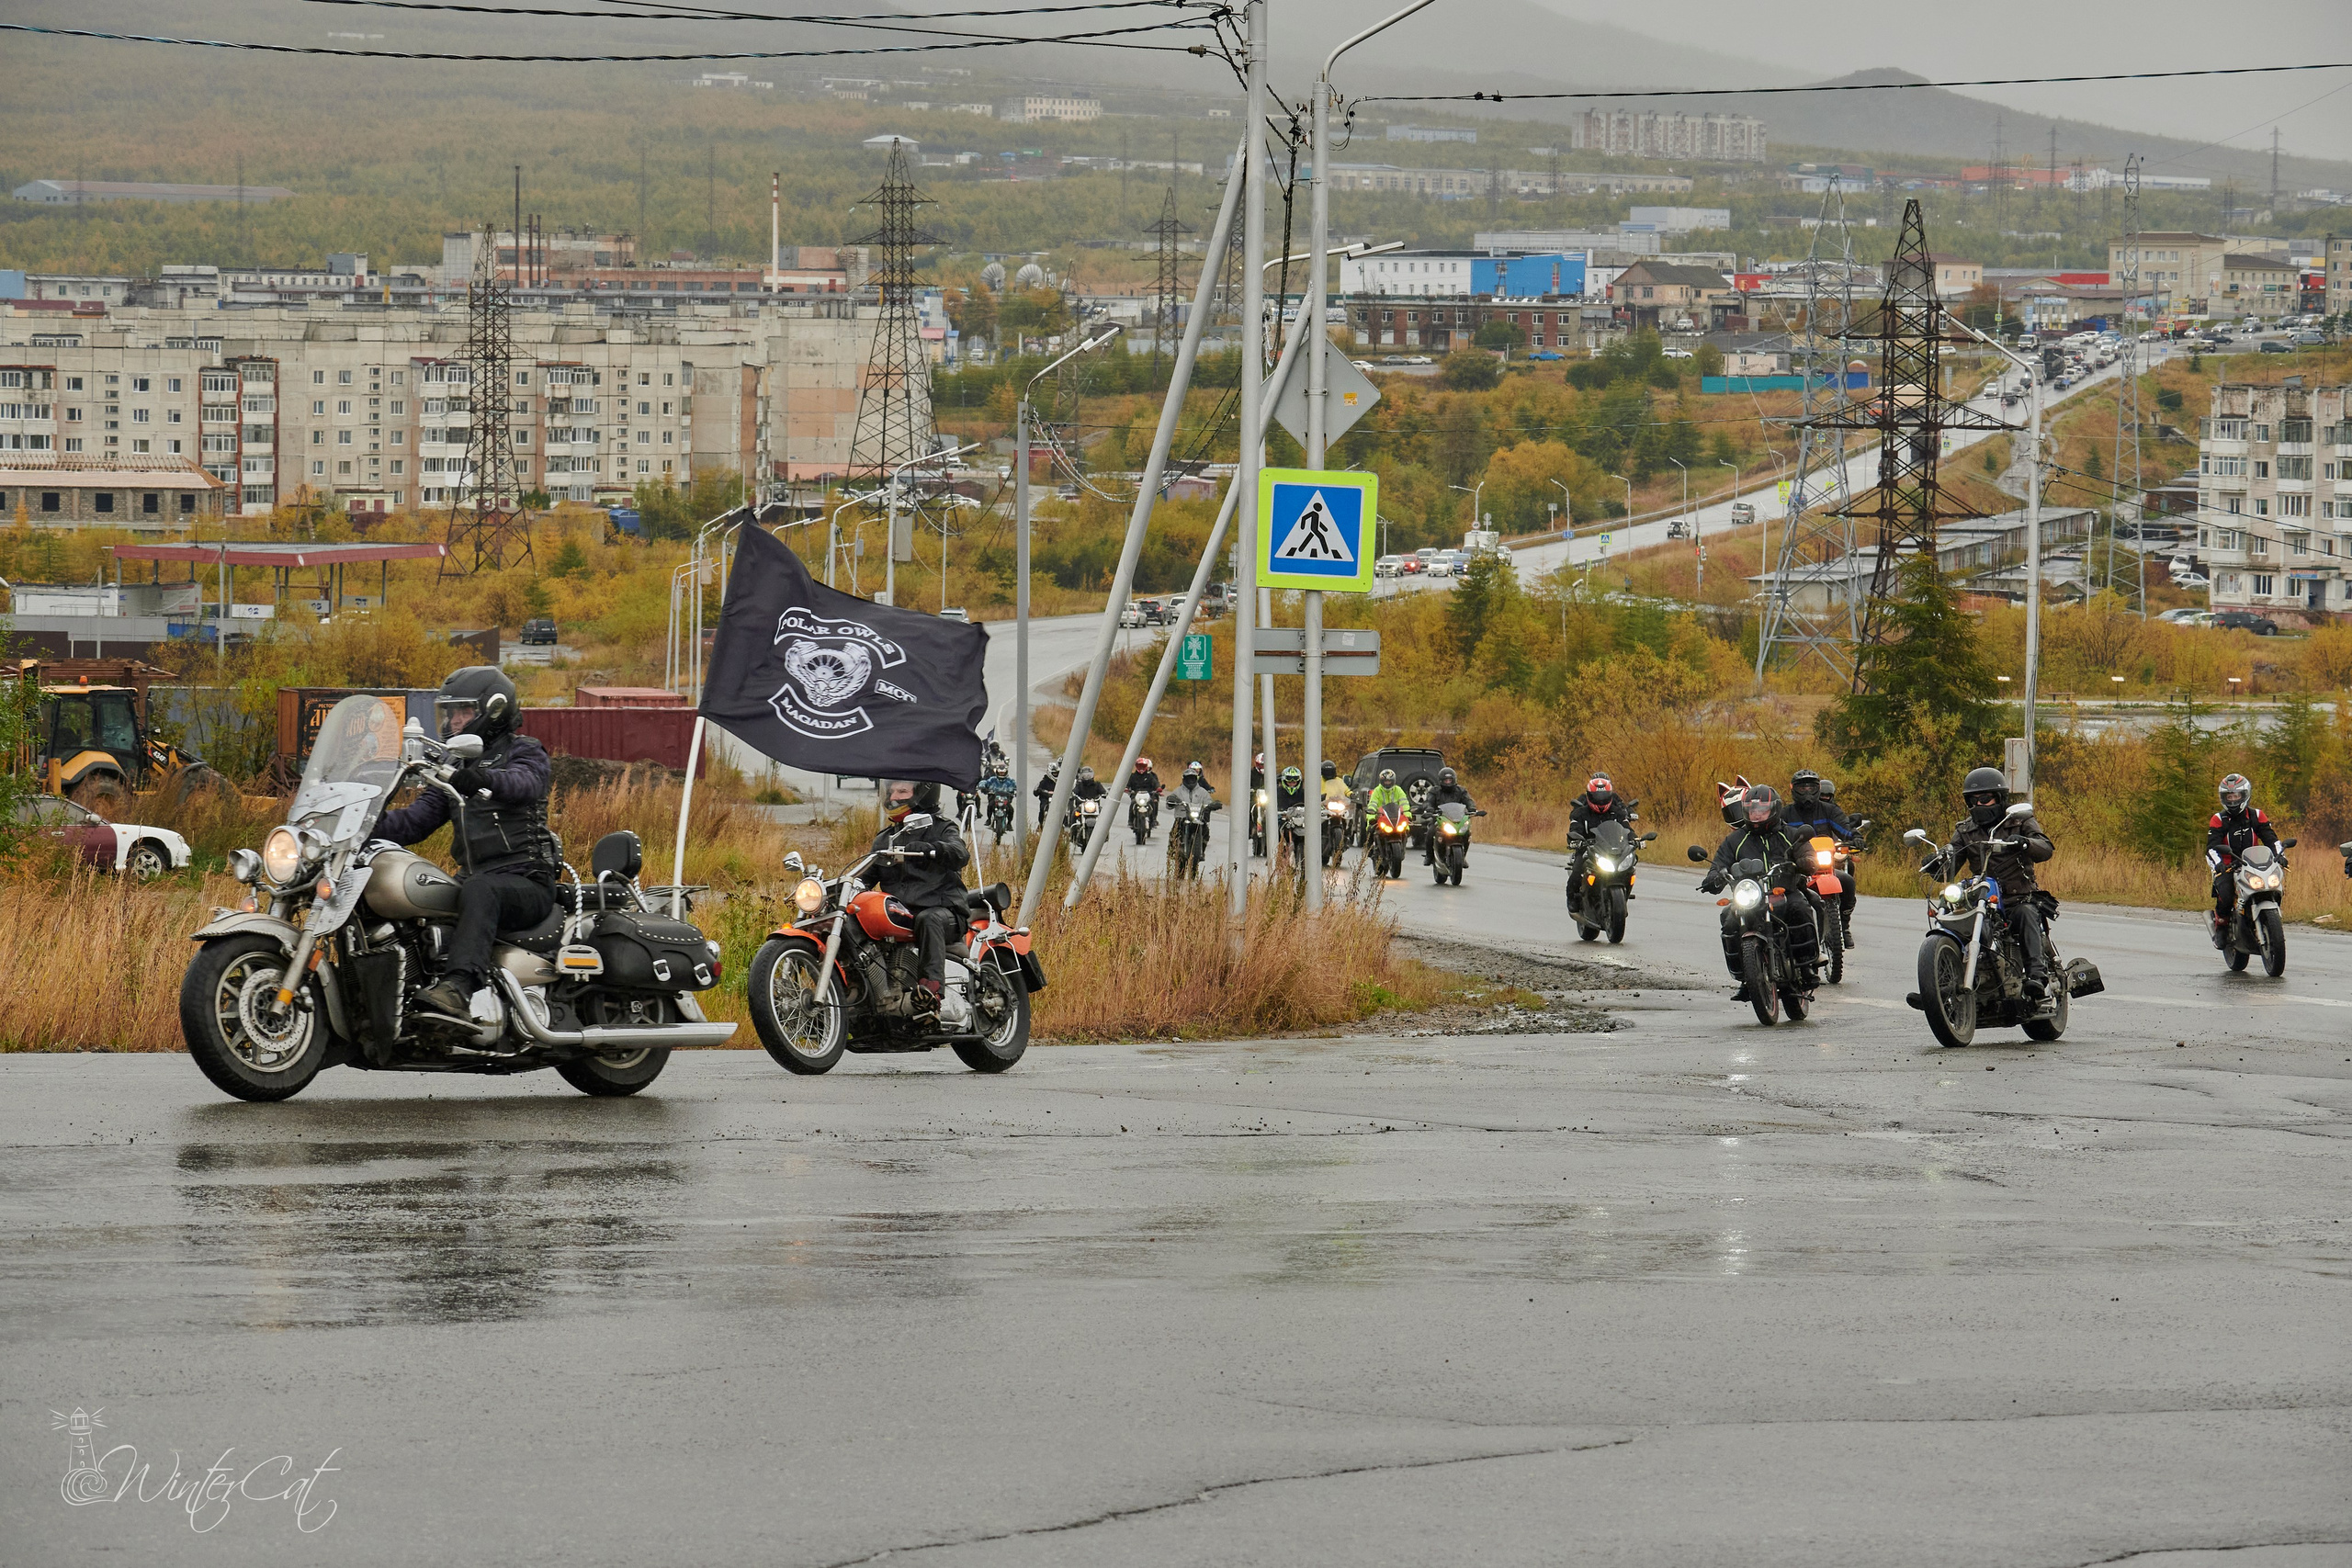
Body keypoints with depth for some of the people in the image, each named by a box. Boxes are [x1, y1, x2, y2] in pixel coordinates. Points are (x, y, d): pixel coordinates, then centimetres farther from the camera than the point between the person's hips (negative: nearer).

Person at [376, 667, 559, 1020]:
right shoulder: (452, 767, 23)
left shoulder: (524, 752, 3)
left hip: (526, 883, -7)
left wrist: (484, 778, -44)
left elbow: (525, 783, -23)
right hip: (474, 877, 7)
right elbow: (415, 821, 12)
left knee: (479, 890, -40)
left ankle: (460, 987, -59)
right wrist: (374, 824, -8)